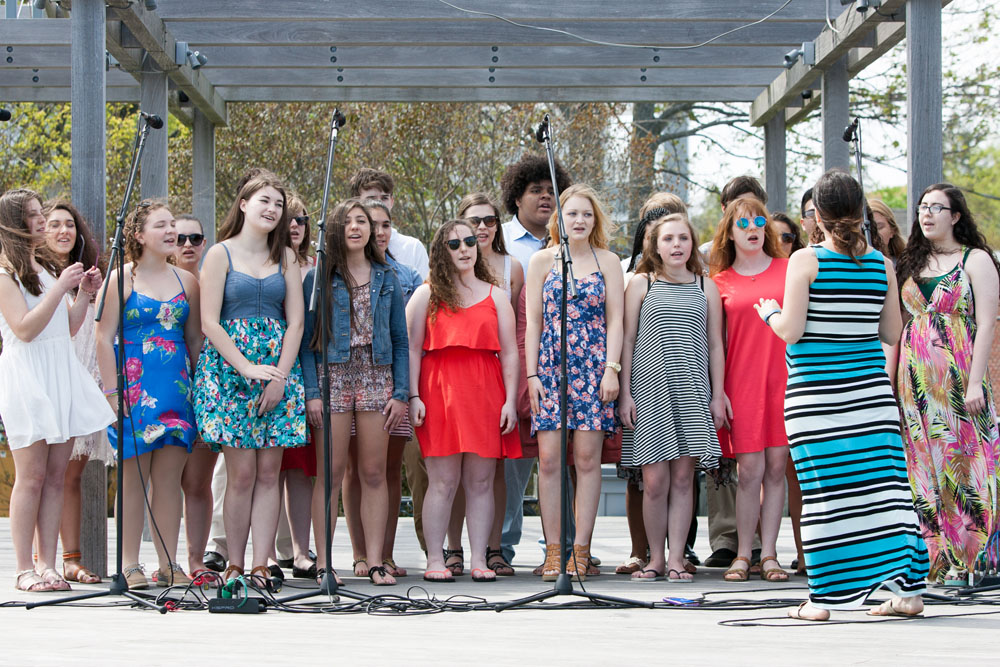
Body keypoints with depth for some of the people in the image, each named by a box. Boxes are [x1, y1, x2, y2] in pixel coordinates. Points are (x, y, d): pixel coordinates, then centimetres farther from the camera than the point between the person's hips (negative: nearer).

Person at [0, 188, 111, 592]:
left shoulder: (47, 267, 19)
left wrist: (85, 293, 6)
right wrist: (61, 288, -15)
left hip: (61, 376, 7)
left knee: (56, 475, 4)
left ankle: (47, 565, 5)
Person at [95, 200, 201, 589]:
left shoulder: (186, 282, 13)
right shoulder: (121, 280, 0)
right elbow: (104, 338, -3)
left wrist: (199, 387, 9)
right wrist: (113, 391, -9)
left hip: (177, 388, 4)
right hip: (135, 387, -4)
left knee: (169, 478, 3)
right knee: (134, 477, -2)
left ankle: (168, 563, 6)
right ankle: (129, 564, 2)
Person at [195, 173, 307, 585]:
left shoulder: (285, 257, 13)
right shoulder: (220, 254, 3)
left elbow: (295, 321, 7)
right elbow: (210, 323, -4)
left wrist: (280, 377, -5)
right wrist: (248, 368, -14)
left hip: (278, 368, 3)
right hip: (228, 365, -3)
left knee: (269, 473, -1)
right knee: (242, 474, -8)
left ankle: (260, 564, 0)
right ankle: (235, 565, 0)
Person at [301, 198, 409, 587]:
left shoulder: (386, 279, 12)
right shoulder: (318, 279, 4)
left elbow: (400, 341, 12)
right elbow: (306, 340, 1)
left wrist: (401, 393, 2)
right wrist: (312, 392, -9)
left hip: (377, 376, 2)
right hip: (332, 376, -2)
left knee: (374, 473, 1)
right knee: (331, 472, -4)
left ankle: (375, 562, 3)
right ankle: (324, 563, -1)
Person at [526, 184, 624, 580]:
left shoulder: (607, 261, 9)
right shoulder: (542, 261, 9)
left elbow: (615, 320, 4)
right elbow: (533, 321, 7)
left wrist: (611, 369, -6)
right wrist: (532, 374, 0)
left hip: (593, 367, 0)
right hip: (550, 366, 1)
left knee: (587, 458, -3)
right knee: (549, 458, -6)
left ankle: (581, 548, 0)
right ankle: (553, 549, -1)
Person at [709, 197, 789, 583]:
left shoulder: (790, 270, 8)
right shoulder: (720, 282, 8)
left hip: (783, 377, 1)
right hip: (742, 381, 0)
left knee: (776, 466, 1)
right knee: (749, 470, -5)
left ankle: (768, 555, 6)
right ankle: (743, 555, 4)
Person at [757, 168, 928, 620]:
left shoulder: (806, 261, -6)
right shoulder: (881, 264, 5)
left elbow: (790, 330, -10)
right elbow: (891, 333, 9)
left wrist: (770, 313, 11)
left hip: (817, 391, -3)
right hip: (871, 389, 3)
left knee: (825, 490, -1)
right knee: (883, 486, 5)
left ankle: (824, 598, 1)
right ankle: (908, 590, 5)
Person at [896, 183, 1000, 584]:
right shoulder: (911, 263, 16)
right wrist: (895, 380, 9)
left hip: (958, 376, -5)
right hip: (916, 380, 5)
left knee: (963, 461, -6)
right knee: (926, 467, 1)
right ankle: (939, 557, 4)